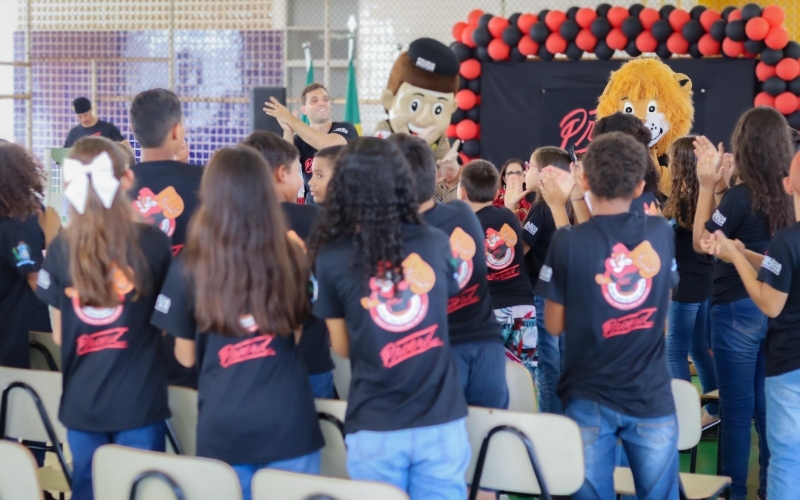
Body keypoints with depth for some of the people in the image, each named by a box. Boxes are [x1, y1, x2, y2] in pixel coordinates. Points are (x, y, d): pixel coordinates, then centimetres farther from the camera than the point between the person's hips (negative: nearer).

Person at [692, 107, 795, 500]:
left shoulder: (739, 195, -17)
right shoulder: (786, 196, 2)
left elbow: (701, 242, -6)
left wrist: (707, 186, -7)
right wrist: (720, 183, 13)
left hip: (738, 310, -7)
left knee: (737, 409, 2)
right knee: (767, 407, 14)